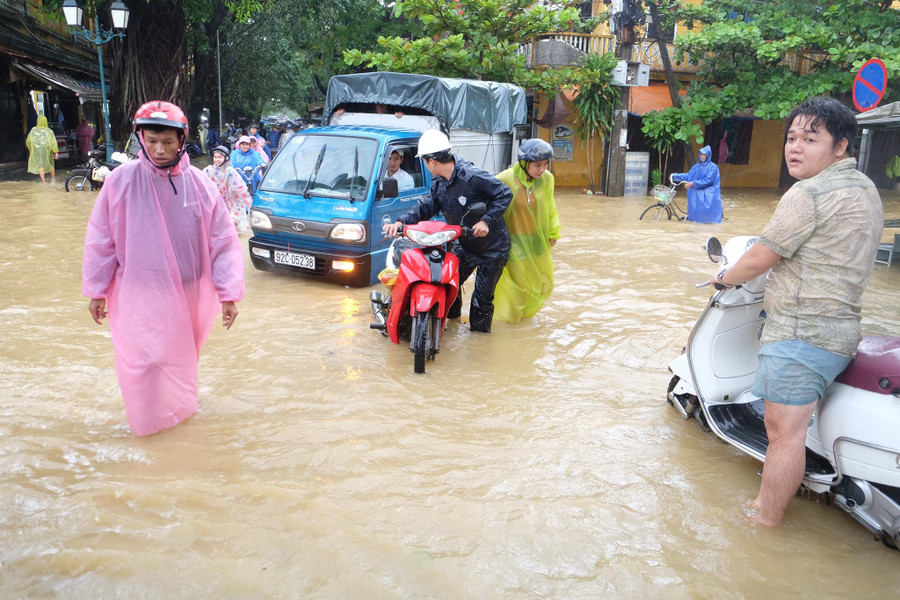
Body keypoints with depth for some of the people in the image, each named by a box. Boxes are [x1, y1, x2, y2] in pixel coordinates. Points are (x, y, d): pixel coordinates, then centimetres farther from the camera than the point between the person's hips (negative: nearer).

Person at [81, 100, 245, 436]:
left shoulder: (200, 185, -6)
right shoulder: (121, 181, -8)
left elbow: (224, 243, -4)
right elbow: (100, 241, -1)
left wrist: (228, 294, -8)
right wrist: (97, 290, 0)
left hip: (190, 295, 2)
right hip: (140, 294, -2)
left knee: (183, 358, 19)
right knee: (144, 361, -2)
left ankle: (181, 405, 44)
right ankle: (151, 421, 20)